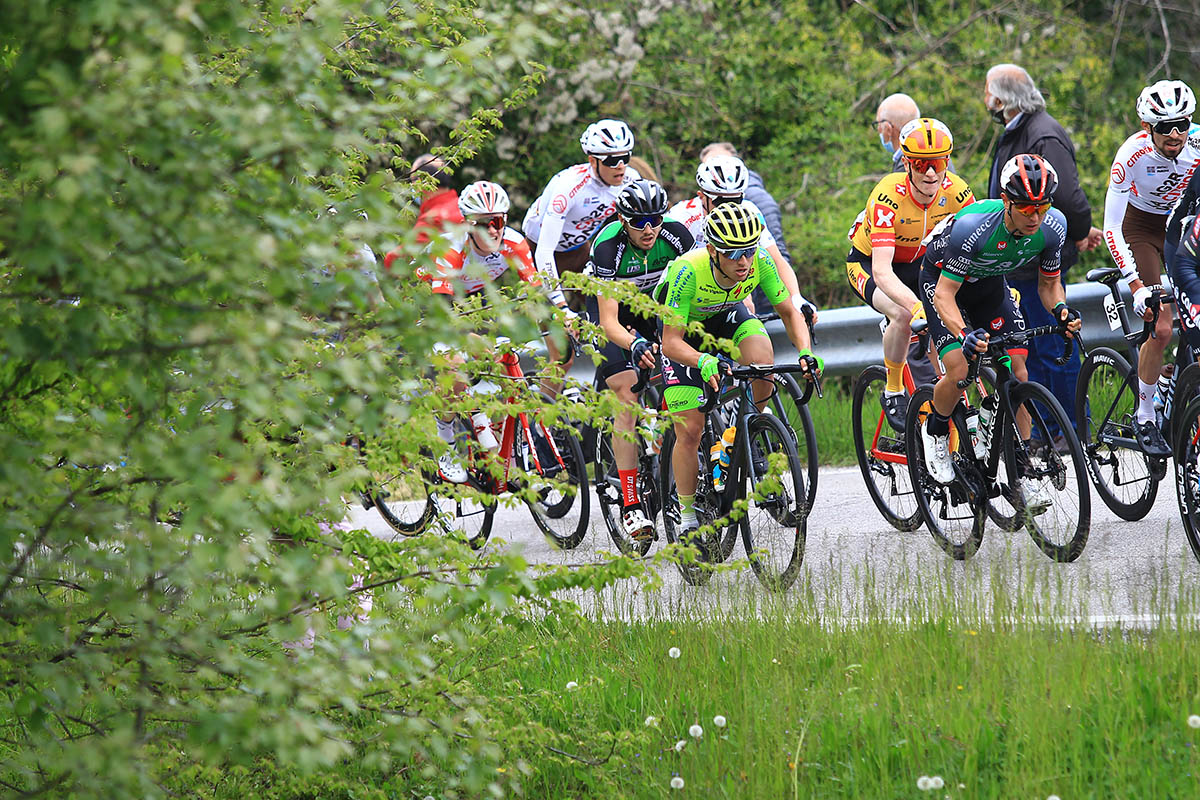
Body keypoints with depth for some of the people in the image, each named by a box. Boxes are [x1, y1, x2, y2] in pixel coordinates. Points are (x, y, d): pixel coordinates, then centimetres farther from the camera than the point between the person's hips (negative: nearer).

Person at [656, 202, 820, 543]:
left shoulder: (760, 261, -28)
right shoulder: (688, 271, -38)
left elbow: (788, 312, -14)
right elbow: (671, 342, -36)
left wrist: (805, 352, -33)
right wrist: (705, 362, -55)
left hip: (727, 315, 3)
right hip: (682, 328, -3)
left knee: (762, 363, -31)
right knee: (689, 432, -10)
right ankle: (688, 518, 9)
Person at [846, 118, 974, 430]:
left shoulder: (955, 191, -22)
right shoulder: (888, 196, -35)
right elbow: (882, 272, -42)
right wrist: (917, 306, -57)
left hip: (918, 262, 5)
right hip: (867, 263, -5)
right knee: (903, 315, -32)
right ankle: (893, 392, -10)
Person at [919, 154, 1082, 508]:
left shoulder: (1052, 226, -24)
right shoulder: (974, 226, -39)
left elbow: (1049, 283, -7)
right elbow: (945, 295, -34)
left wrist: (1060, 310, -30)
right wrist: (965, 334, -51)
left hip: (990, 283, 5)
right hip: (942, 277, -5)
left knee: (1018, 373, -8)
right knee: (960, 371, -22)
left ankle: (1021, 471, 1)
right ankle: (935, 432, 8)